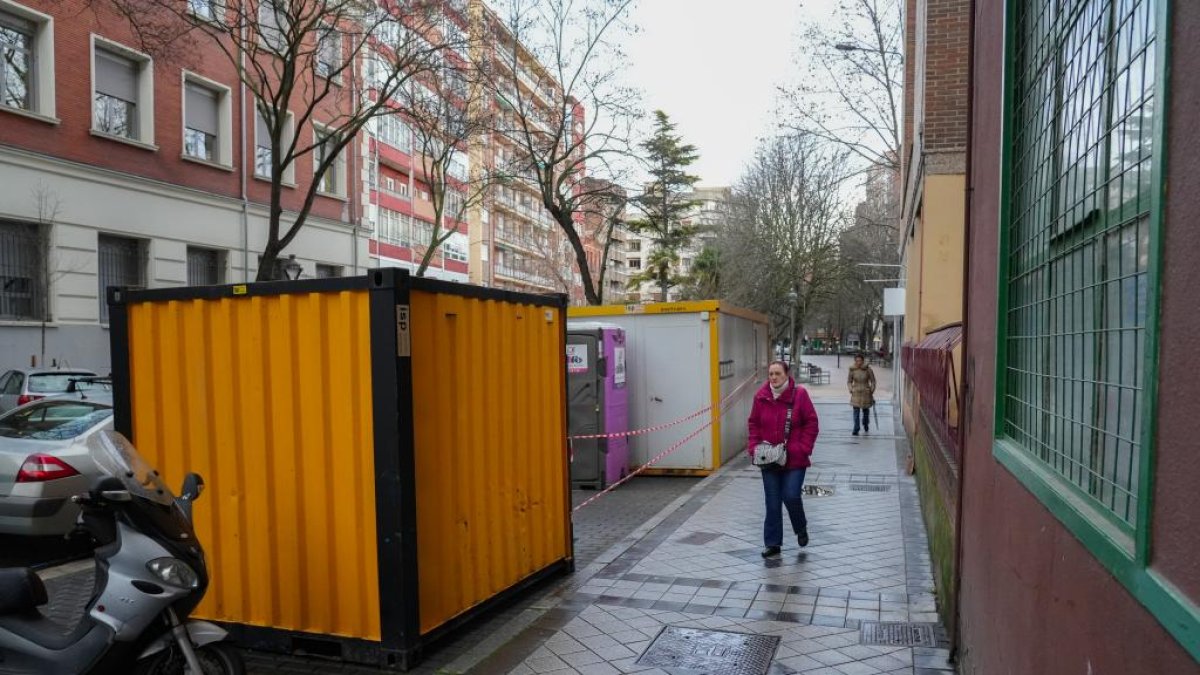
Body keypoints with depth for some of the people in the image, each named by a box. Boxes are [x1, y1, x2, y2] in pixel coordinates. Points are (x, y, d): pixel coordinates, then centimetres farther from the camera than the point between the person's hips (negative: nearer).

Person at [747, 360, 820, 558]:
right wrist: (755, 447, -1)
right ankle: (772, 543, 18)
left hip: (794, 459, -3)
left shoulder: (799, 394, -8)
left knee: (791, 496, -8)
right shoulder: (761, 396, 0)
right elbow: (753, 424, 10)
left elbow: (811, 424, -4)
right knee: (772, 503, 6)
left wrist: (803, 448, -10)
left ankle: (801, 529, 25)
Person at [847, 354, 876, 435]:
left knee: (866, 410, 14)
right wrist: (851, 390, -6)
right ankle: (856, 430, -9)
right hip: (856, 393, 0)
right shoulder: (852, 370, -4)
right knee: (856, 411, -9)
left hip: (866, 393, 0)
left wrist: (872, 390, -4)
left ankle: (866, 427, 38)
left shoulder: (868, 369, -8)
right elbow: (849, 381, 7)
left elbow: (873, 381, 2)